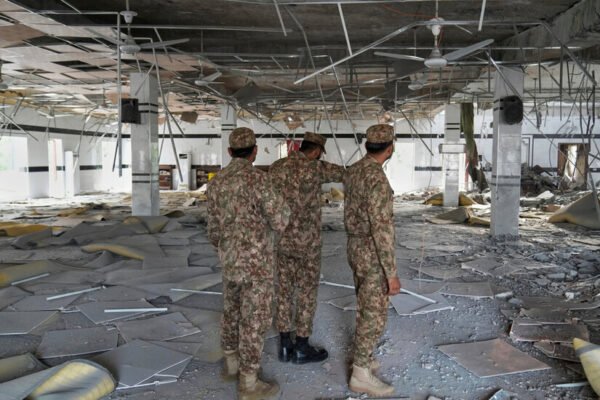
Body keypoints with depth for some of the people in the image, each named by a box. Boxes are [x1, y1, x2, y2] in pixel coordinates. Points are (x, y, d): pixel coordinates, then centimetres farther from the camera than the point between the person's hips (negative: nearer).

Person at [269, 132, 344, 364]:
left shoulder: (276, 167, 4)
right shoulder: (315, 168, -15)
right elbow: (346, 174, -1)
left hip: (281, 239, 6)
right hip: (306, 242, -6)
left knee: (285, 290, 13)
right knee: (307, 293, 6)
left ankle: (285, 346, 22)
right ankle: (302, 349, 16)